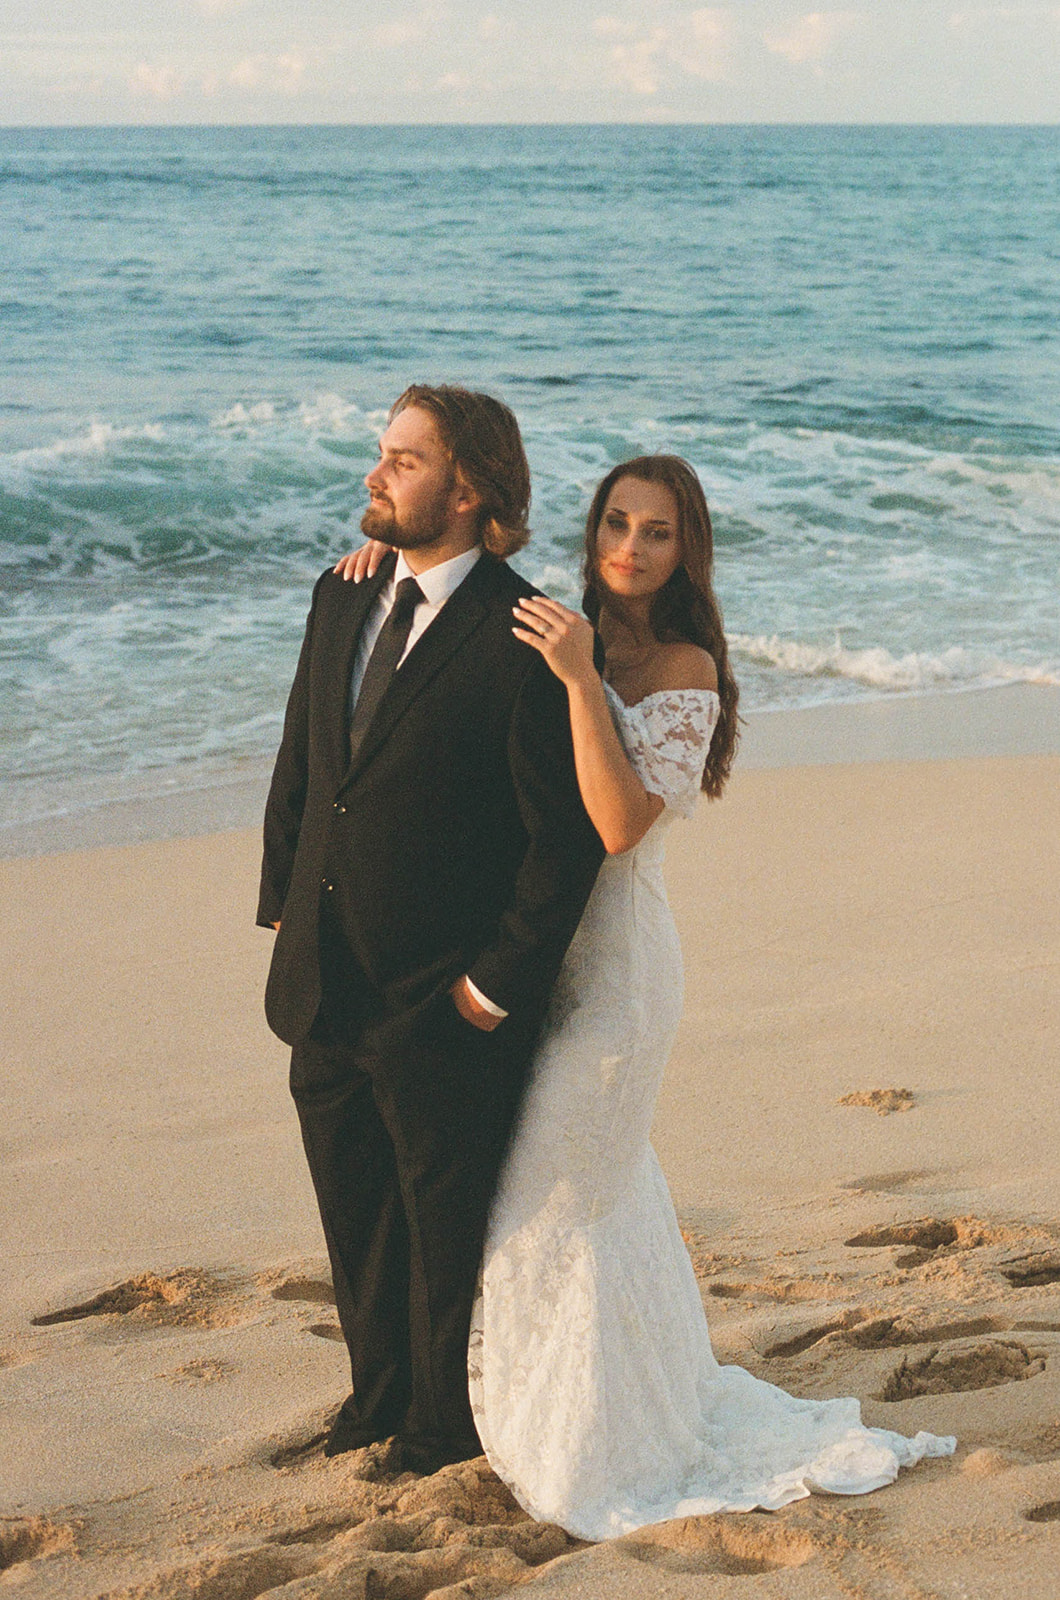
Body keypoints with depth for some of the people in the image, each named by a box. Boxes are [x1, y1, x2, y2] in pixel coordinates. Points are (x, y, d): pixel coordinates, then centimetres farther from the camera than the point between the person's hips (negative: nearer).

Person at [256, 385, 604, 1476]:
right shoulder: (342, 600, 5)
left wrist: (499, 983, -15)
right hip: (322, 985, 7)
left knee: (445, 1220, 12)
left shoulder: (523, 639, -18)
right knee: (354, 1207, 20)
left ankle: (446, 1419, 31)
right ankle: (381, 1391, 41)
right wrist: (280, 900, 9)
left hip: (440, 1000, -6)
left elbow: (566, 834, -16)